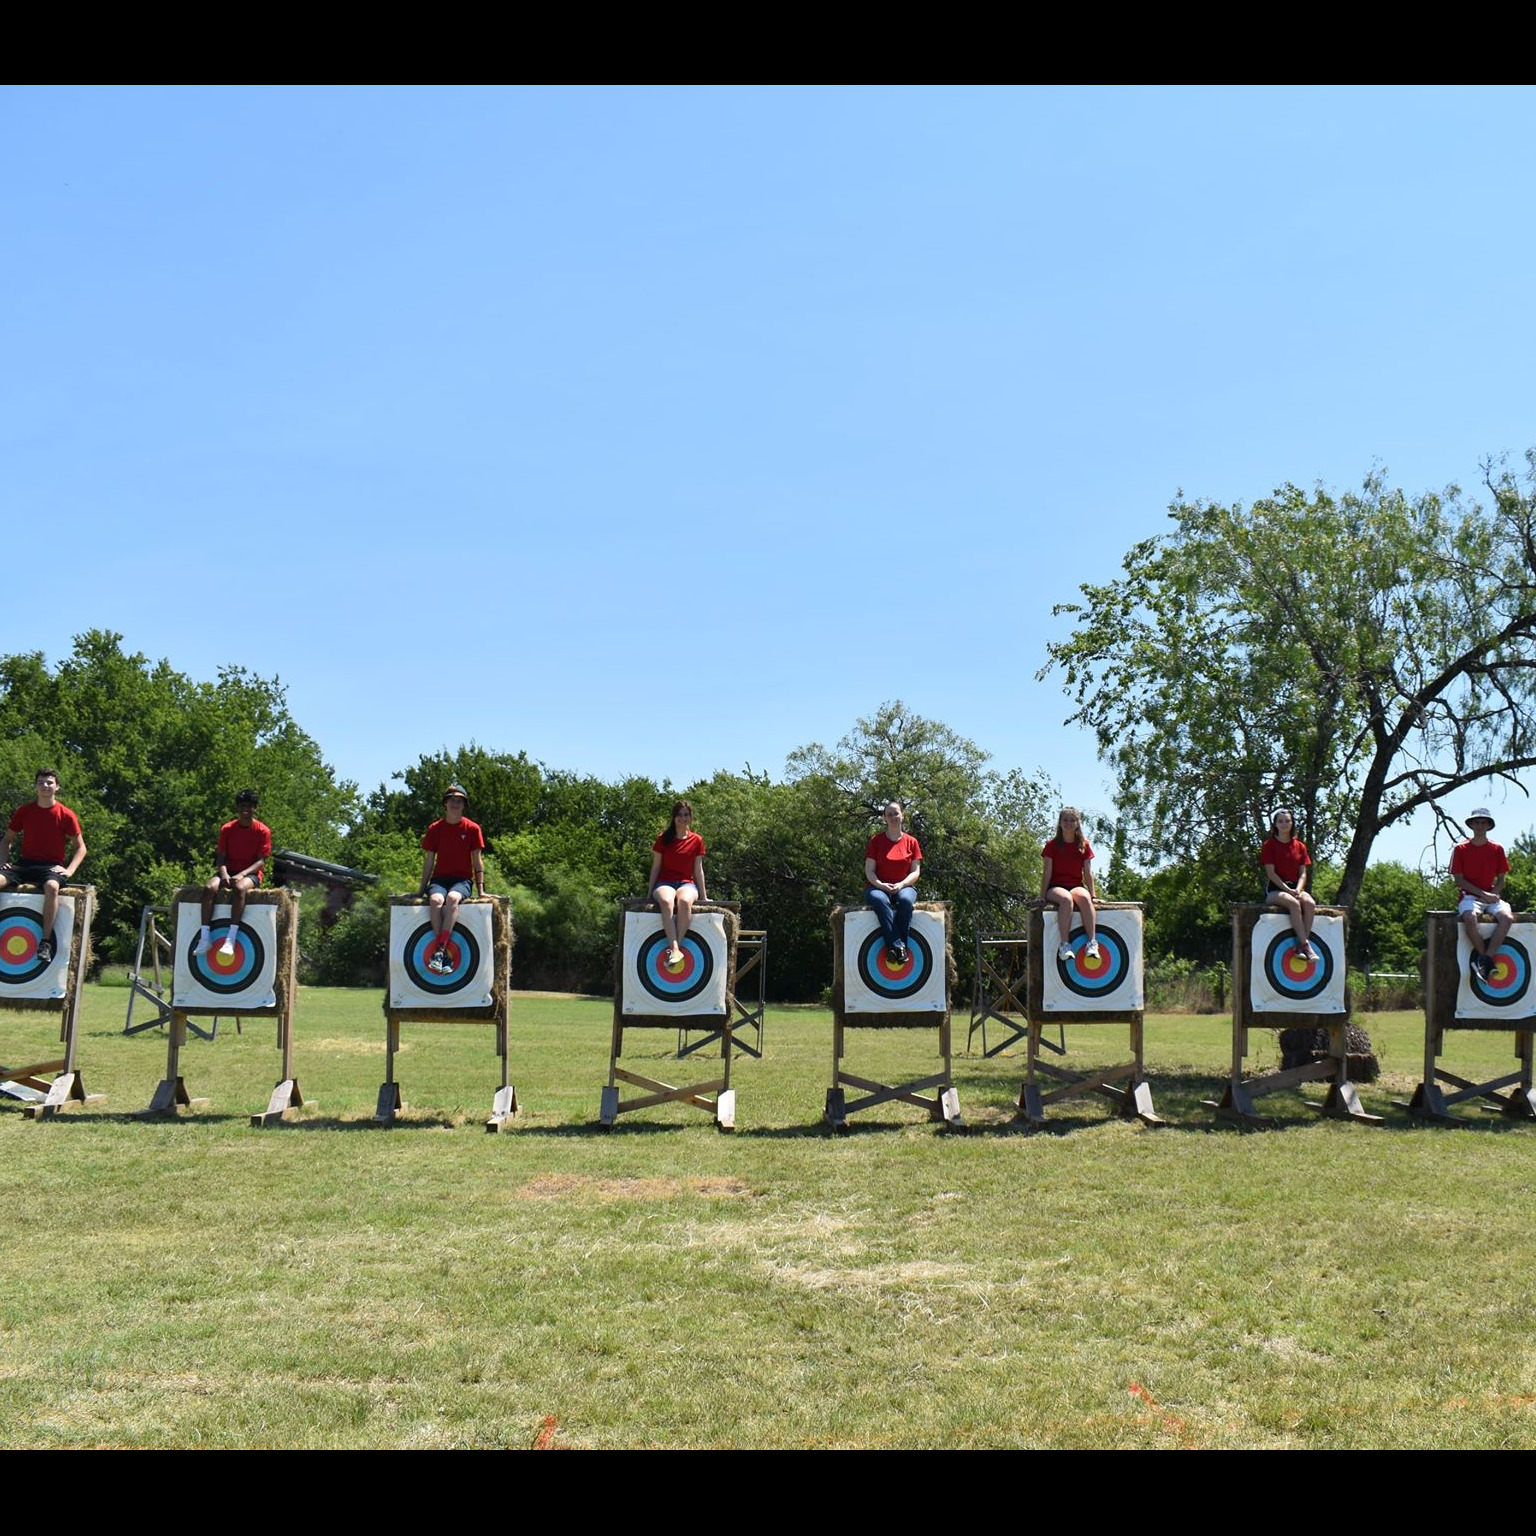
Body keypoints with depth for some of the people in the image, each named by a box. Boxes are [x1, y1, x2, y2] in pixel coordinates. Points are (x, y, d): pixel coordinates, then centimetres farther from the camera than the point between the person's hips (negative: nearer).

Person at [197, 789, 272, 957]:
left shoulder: (263, 831, -4)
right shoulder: (227, 829, 5)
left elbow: (261, 862, -8)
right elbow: (221, 857, 3)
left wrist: (241, 874, -23)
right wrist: (224, 874, -18)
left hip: (250, 874, -3)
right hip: (229, 872, 3)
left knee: (240, 888, -39)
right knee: (209, 888, -29)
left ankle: (231, 939, -43)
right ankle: (205, 938, -31)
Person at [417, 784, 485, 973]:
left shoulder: (472, 829, 4)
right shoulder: (435, 828, 8)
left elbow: (477, 860, 6)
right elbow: (429, 860, 11)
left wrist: (480, 889, 0)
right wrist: (422, 889, 9)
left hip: (462, 880, -1)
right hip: (439, 878, 1)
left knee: (452, 898, -38)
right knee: (436, 900, -35)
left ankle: (439, 950, -41)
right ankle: (443, 955, -36)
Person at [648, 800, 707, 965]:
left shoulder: (696, 841, 9)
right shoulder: (664, 839, 7)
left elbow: (698, 870, 12)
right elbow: (655, 867, 11)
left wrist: (703, 896, 12)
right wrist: (650, 893, 8)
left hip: (686, 883, 1)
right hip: (664, 883, -1)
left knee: (684, 901, -39)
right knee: (666, 901, -39)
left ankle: (676, 946, -38)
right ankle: (675, 949, -46)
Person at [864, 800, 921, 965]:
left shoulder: (911, 842, 9)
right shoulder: (875, 841, 5)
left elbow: (916, 871, 4)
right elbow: (869, 871, 1)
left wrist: (901, 885, -14)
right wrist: (881, 885, -17)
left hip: (903, 887, 1)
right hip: (878, 887, -1)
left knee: (906, 900, -37)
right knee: (880, 900, -39)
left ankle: (901, 945, -35)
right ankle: (897, 945, -43)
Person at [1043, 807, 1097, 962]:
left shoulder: (1084, 846, 10)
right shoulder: (1052, 845, 3)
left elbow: (1088, 873, 10)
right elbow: (1047, 873, 1)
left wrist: (1092, 896, 5)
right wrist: (1042, 897, -4)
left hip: (1077, 886, 2)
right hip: (1056, 887, -2)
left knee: (1084, 897, -37)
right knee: (1066, 899, -39)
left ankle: (1092, 942, -41)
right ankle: (1065, 944, -41)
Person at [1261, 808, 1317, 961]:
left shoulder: (1300, 846, 13)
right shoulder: (1269, 845, 1)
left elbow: (1303, 873, 8)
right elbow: (1270, 872, -7)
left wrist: (1298, 889, -12)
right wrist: (1288, 890, -18)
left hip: (1295, 887, 4)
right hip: (1274, 889, -4)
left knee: (1310, 903, -30)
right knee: (1294, 903, -36)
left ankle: (1301, 946, -30)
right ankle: (1306, 945, -36)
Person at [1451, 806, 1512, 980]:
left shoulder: (1497, 850, 10)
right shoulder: (1461, 849, 3)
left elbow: (1501, 880, 12)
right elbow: (1459, 880, -1)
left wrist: (1492, 895, -9)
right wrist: (1483, 894, -11)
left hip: (1492, 896, 3)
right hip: (1470, 896, -2)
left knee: (1507, 917, -31)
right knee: (1470, 918, -37)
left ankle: (1485, 959, -30)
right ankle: (1486, 960, -24)